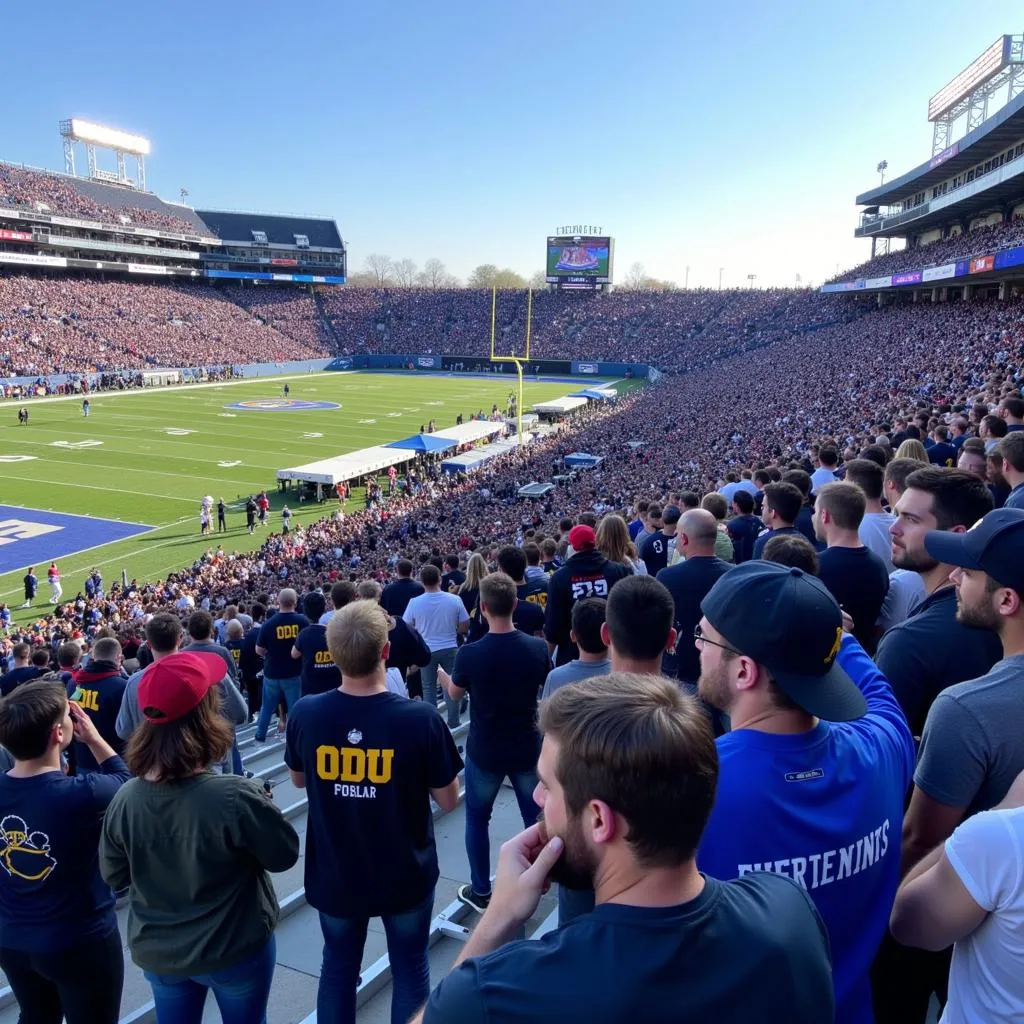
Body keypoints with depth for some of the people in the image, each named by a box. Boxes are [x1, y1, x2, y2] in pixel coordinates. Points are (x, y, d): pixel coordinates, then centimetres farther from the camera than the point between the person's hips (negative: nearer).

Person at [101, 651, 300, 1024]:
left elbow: (114, 877, -1)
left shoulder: (124, 800, -18)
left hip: (157, 953, 3)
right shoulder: (236, 796, -31)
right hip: (235, 949, -3)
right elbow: (284, 855, -15)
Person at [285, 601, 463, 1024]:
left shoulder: (305, 714, -18)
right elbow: (448, 800, -12)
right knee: (410, 971, 21)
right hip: (405, 875, -2)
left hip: (334, 875, 2)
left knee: (338, 968, 24)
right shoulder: (421, 719, -26)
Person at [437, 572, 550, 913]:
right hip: (528, 749, 2)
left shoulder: (469, 653, -20)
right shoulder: (538, 648, -15)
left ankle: (481, 892, 26)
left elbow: (455, 695, 1)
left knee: (477, 818, 18)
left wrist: (441, 675, 22)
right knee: (536, 815, 21)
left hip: (485, 752, -2)